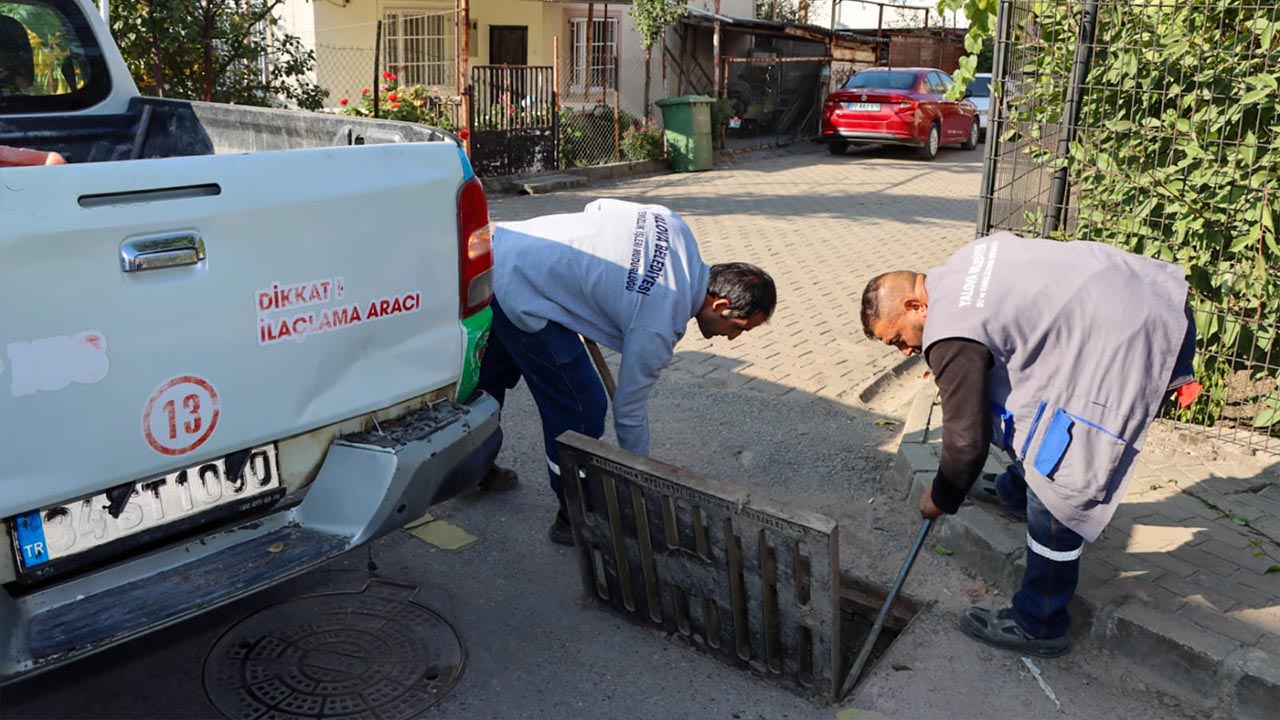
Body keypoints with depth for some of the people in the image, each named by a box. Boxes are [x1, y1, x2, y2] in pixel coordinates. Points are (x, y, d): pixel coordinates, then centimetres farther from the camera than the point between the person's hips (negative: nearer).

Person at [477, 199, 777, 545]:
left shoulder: (674, 228, -3)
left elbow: (598, 206, 10)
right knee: (581, 406, -4)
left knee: (492, 376, 28)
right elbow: (629, 409, -10)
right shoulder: (659, 325, -21)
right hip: (521, 293, -10)